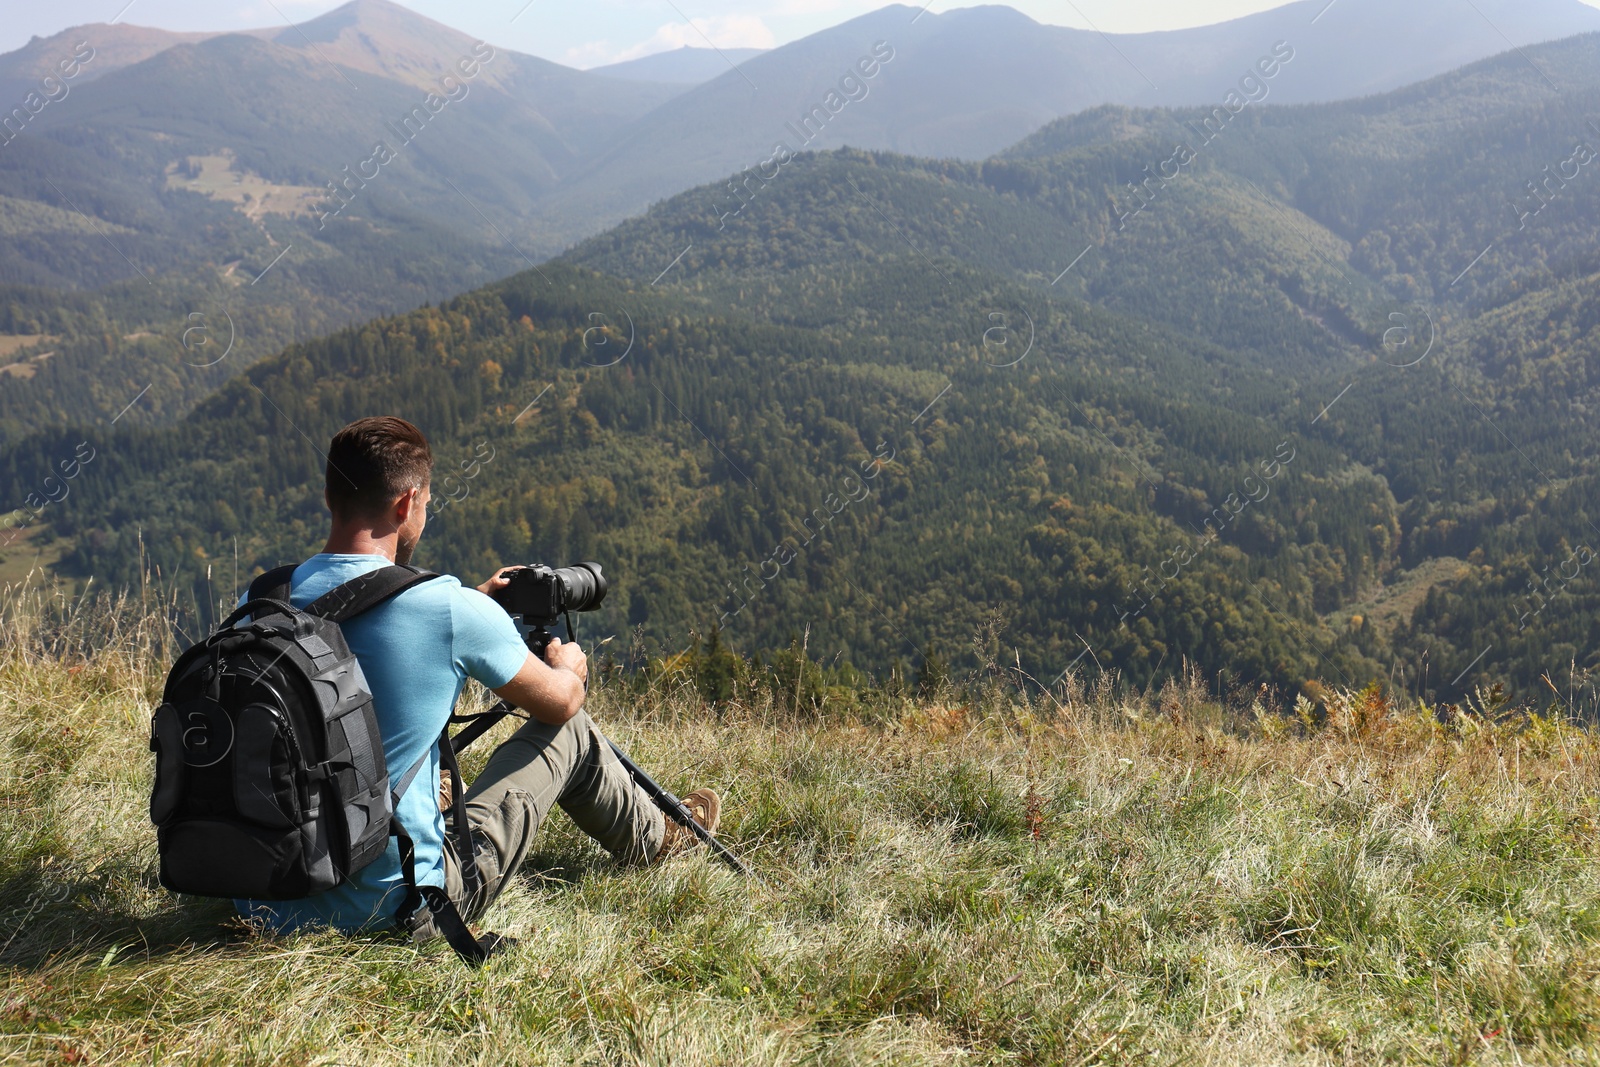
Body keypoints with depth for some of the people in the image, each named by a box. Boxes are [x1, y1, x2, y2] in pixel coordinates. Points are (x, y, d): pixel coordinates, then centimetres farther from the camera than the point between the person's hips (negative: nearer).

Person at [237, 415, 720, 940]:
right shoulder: (453, 611, -18)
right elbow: (561, 701, 1)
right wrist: (567, 669, 24)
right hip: (404, 910, -5)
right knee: (571, 733, 14)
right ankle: (655, 838, 42)